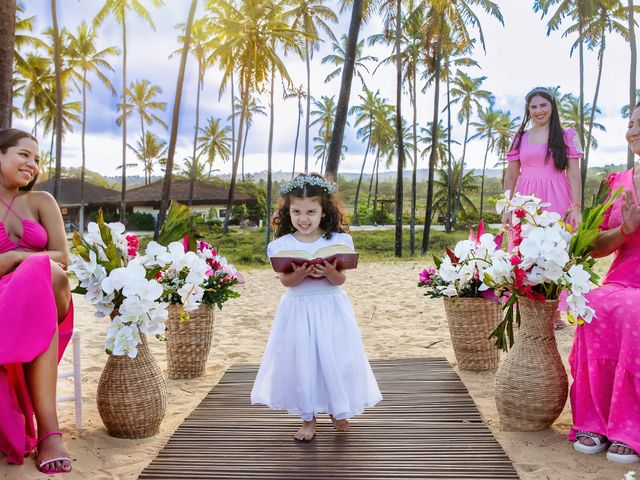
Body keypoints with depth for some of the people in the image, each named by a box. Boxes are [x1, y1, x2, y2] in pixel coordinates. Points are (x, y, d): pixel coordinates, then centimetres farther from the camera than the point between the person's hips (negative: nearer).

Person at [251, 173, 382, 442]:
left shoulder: (338, 241, -6)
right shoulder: (282, 245, -4)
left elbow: (340, 280, -10)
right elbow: (286, 281, -11)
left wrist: (329, 272, -31)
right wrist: (302, 273, -31)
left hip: (331, 309, 0)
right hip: (298, 310, 0)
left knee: (335, 359, 5)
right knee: (300, 362, 3)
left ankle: (338, 410, 30)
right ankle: (308, 419, 20)